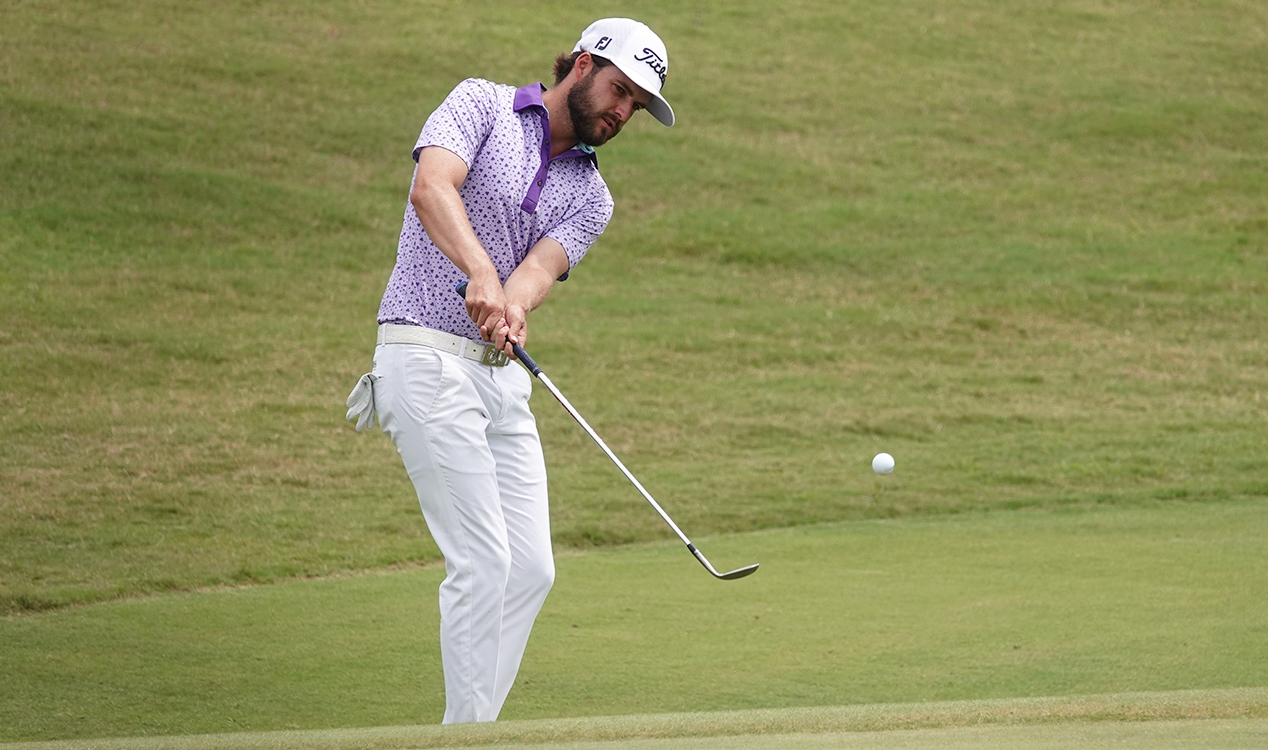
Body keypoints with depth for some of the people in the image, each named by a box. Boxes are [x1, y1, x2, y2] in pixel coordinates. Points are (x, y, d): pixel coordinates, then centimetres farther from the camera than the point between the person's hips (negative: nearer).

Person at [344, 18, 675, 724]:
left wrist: (513, 307, -29)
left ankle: (473, 729, 11)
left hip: (505, 376, 7)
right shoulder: (482, 104, 0)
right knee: (483, 560, -13)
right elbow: (431, 188, -19)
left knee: (531, 569, 2)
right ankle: (469, 733, -8)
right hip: (427, 356, -7)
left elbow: (541, 268, -5)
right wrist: (482, 275, -35)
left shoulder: (591, 198, 15)